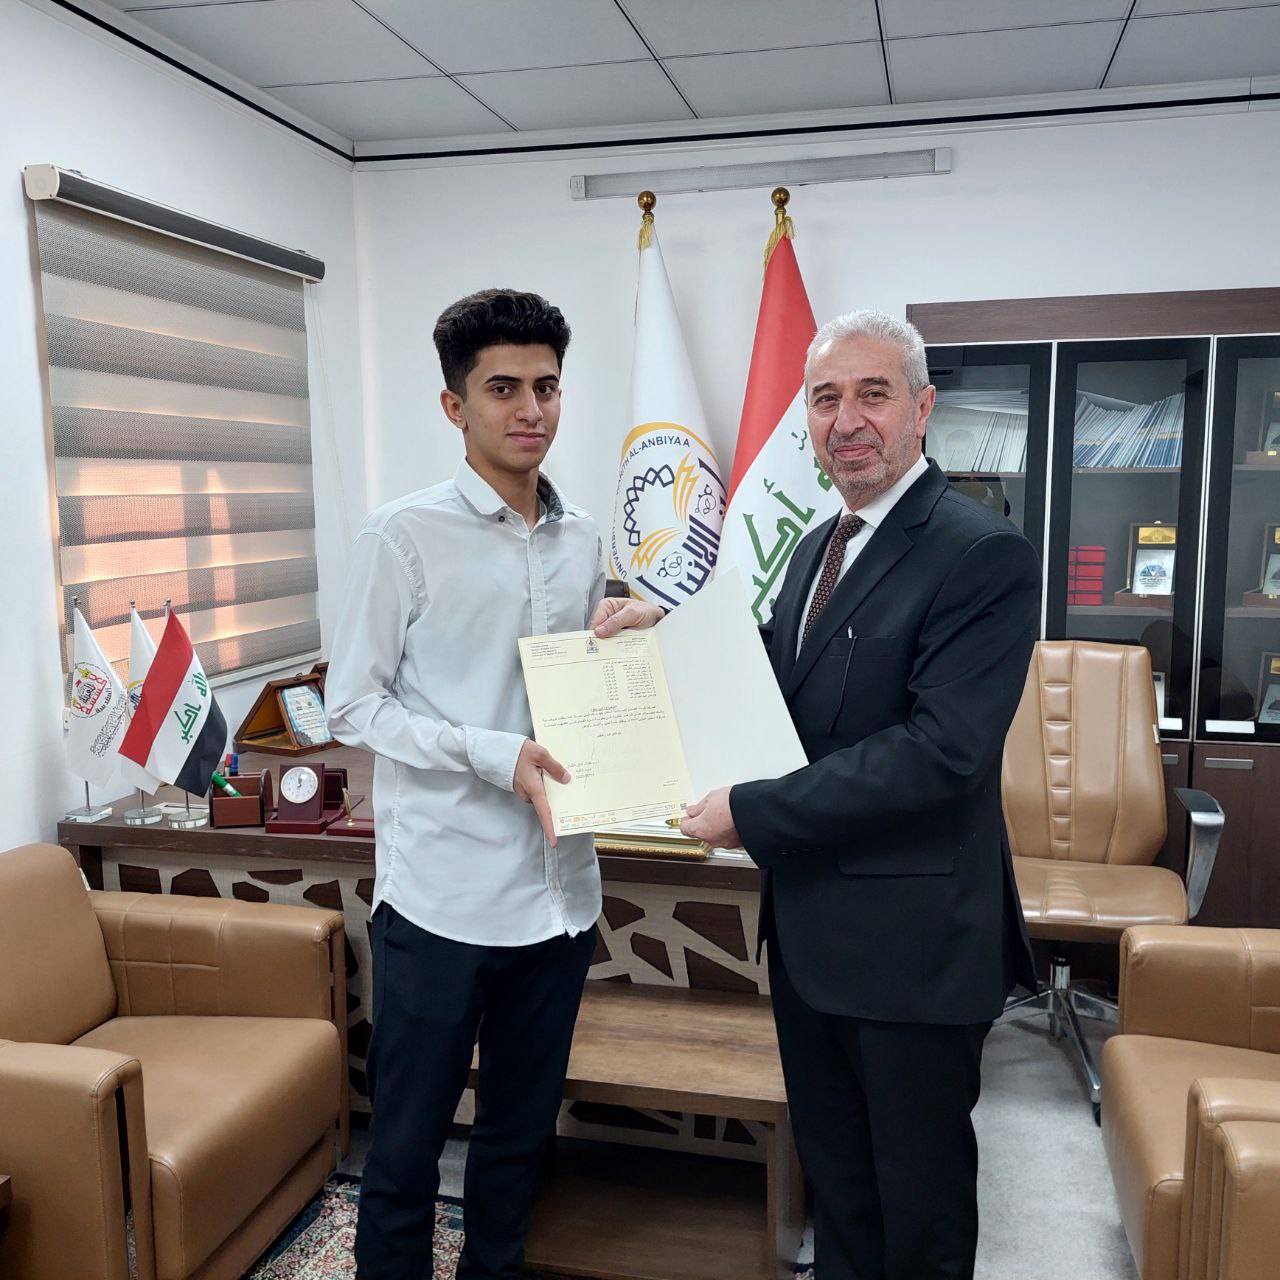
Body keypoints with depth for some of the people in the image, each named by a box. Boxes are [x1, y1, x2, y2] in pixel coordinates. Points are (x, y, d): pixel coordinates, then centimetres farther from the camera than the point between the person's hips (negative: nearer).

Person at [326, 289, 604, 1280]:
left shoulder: (583, 539, 9)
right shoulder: (406, 534, -8)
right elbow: (354, 704, -9)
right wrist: (496, 755, -19)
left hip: (560, 887, 5)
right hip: (443, 894, -5)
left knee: (522, 1130, 20)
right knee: (407, 1140, 9)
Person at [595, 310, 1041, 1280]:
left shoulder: (986, 555, -18)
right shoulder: (819, 545, 9)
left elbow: (941, 750, -26)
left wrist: (752, 813, -23)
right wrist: (673, 628, 3)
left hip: (913, 939, -7)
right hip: (809, 926, 8)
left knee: (919, 1199, 15)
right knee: (833, 1167, 25)